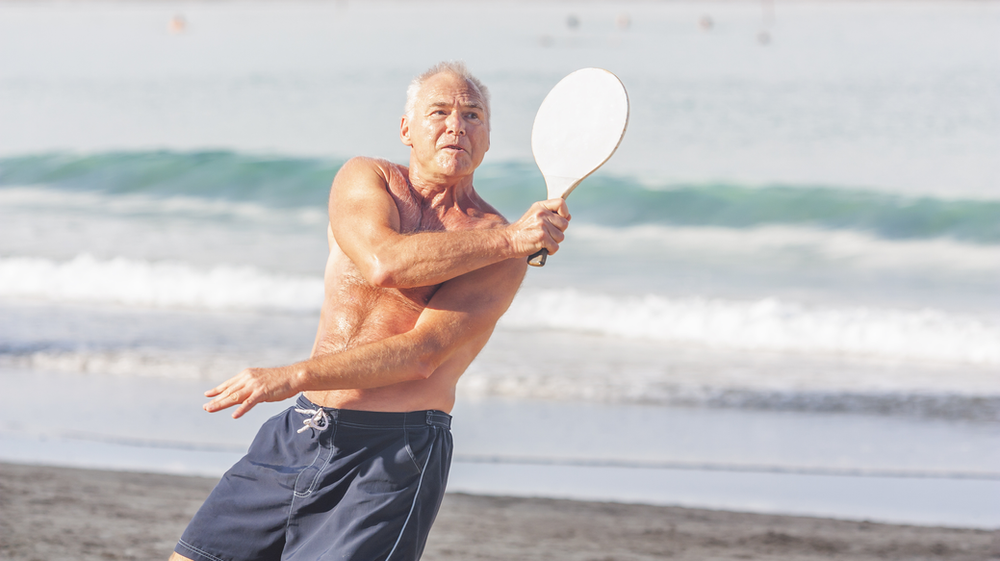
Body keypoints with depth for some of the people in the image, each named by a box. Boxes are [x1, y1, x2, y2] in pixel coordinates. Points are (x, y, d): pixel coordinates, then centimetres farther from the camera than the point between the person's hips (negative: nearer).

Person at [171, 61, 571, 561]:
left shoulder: (504, 253, -7)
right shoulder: (364, 179, 5)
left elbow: (420, 356, -17)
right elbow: (383, 263, -17)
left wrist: (294, 377, -23)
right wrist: (507, 240, -18)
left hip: (391, 455, -4)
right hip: (300, 430, 4)